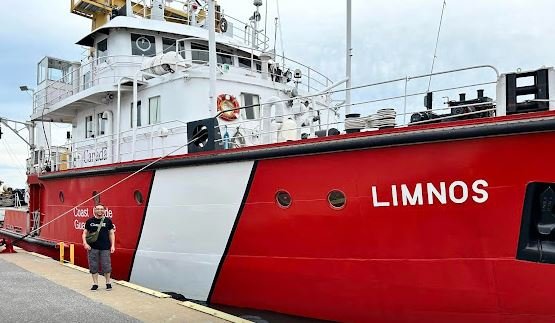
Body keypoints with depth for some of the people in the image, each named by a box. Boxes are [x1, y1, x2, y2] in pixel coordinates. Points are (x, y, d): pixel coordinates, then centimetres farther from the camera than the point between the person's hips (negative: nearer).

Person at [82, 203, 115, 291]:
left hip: (105, 248, -1)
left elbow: (111, 234, 7)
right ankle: (95, 284, 18)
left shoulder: (108, 221, 4)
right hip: (93, 248, 1)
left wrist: (112, 245, 1)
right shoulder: (90, 221, 5)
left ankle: (108, 283, 18)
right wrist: (85, 243, -5)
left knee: (106, 266, 1)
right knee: (93, 266, 5)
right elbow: (85, 233, 9)